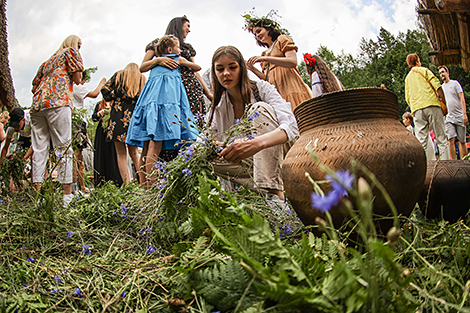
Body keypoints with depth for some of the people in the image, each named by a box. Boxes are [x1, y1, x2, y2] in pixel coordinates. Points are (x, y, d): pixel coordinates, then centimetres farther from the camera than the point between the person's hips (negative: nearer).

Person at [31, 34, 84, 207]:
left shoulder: (48, 61, 31)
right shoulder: (71, 52, 13)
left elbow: (35, 84, 28)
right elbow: (77, 79, 5)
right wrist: (78, 77, 24)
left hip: (37, 103, 7)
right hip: (58, 103, -7)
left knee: (39, 148, 3)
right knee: (63, 147, -10)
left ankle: (37, 192, -1)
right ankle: (67, 195, -15)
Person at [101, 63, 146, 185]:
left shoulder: (119, 75, 13)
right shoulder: (142, 79, 16)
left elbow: (105, 89, 1)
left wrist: (114, 97, 14)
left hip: (118, 115, -2)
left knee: (121, 153, -1)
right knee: (134, 152, 12)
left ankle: (127, 185, -8)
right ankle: (143, 182, 2)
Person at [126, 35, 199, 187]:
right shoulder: (178, 59, 16)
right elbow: (198, 68, 29)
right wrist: (189, 65, 50)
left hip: (149, 100, 6)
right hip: (167, 99, -6)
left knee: (148, 144, 4)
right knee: (157, 142, -16)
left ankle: (143, 183, 6)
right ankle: (149, 183, -23)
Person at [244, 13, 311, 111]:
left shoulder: (282, 39, 12)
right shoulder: (265, 53, 29)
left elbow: (293, 62, -7)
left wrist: (265, 58, -13)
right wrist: (252, 68, 7)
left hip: (290, 87, -5)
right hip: (275, 92, 5)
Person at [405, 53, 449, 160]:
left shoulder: (407, 77, 23)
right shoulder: (424, 70, 10)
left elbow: (407, 97, 20)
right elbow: (437, 86, -2)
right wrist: (444, 102, 0)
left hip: (417, 109, 4)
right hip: (431, 105, -4)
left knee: (421, 141, -2)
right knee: (441, 137, -2)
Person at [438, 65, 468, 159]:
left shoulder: (455, 83, 5)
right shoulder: (441, 87, 16)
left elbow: (462, 99, -2)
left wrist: (464, 114, -12)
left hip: (459, 116, -2)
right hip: (448, 117, 2)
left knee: (462, 141, -1)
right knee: (451, 140, -12)